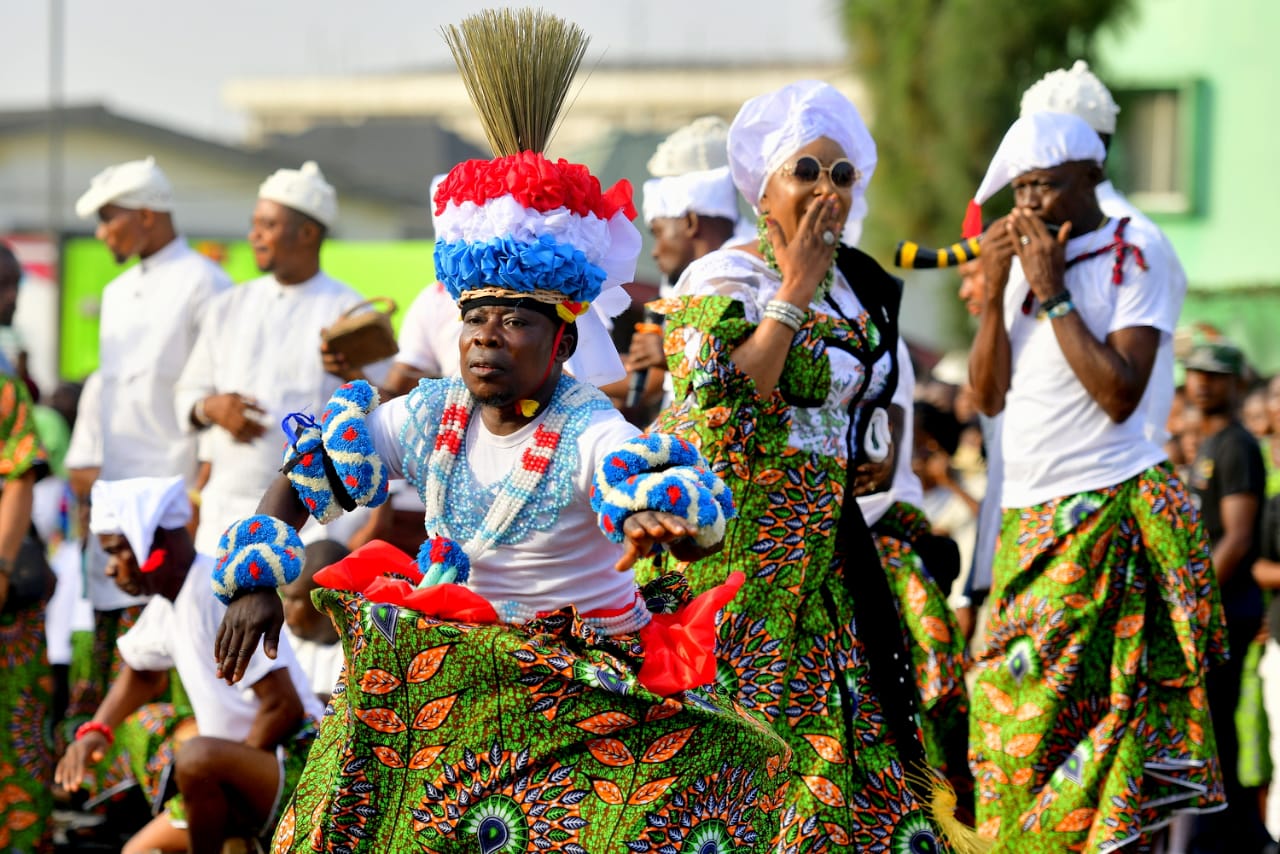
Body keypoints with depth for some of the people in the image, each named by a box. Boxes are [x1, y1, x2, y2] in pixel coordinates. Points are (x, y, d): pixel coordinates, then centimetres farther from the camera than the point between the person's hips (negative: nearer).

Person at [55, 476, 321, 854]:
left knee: (198, 756, -36)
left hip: (299, 766, -9)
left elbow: (284, 707, -25)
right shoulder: (167, 604, 7)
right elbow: (143, 672, 29)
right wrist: (97, 730, 12)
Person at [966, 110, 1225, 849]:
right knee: (1004, 715, 3)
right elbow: (989, 395, 10)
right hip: (1027, 513, 7)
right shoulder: (1023, 255, 14)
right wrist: (996, 292, -2)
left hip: (1106, 506, -7)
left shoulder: (1137, 252, -5)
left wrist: (1052, 292, -13)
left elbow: (1120, 393, -15)